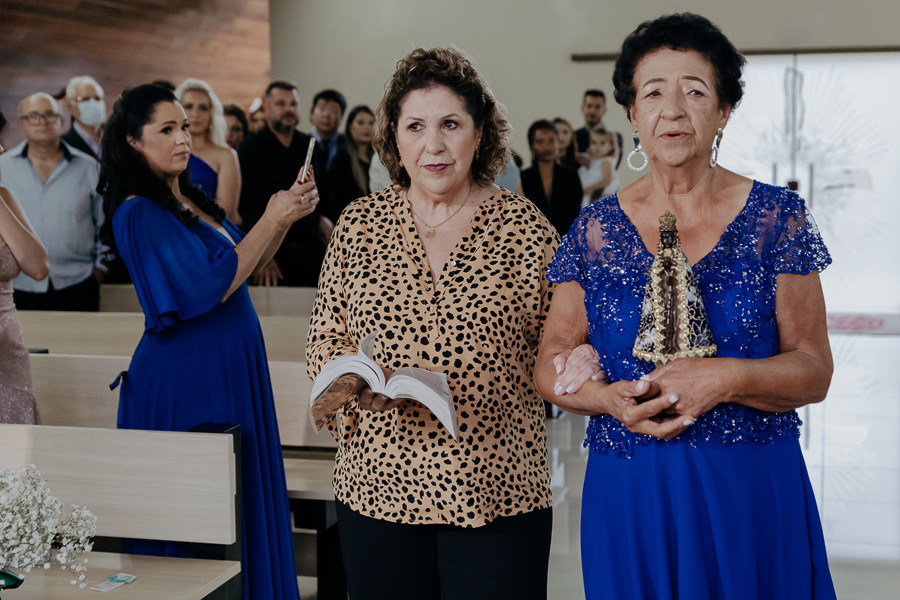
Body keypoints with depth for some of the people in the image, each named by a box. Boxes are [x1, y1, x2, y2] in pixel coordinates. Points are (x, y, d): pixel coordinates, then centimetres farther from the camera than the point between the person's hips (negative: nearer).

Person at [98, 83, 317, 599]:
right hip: (186, 377, -9)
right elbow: (209, 286, -22)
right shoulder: (139, 212, -15)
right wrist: (273, 219, -18)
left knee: (243, 496, 14)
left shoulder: (189, 198, 11)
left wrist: (285, 217, 2)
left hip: (230, 371, 9)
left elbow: (245, 264, 17)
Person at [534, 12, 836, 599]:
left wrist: (725, 379, -22)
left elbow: (814, 369, -4)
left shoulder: (777, 217, -2)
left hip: (753, 494, -1)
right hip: (630, 498, 1)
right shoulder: (596, 229, 2)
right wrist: (607, 398, -15)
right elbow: (550, 364, 5)